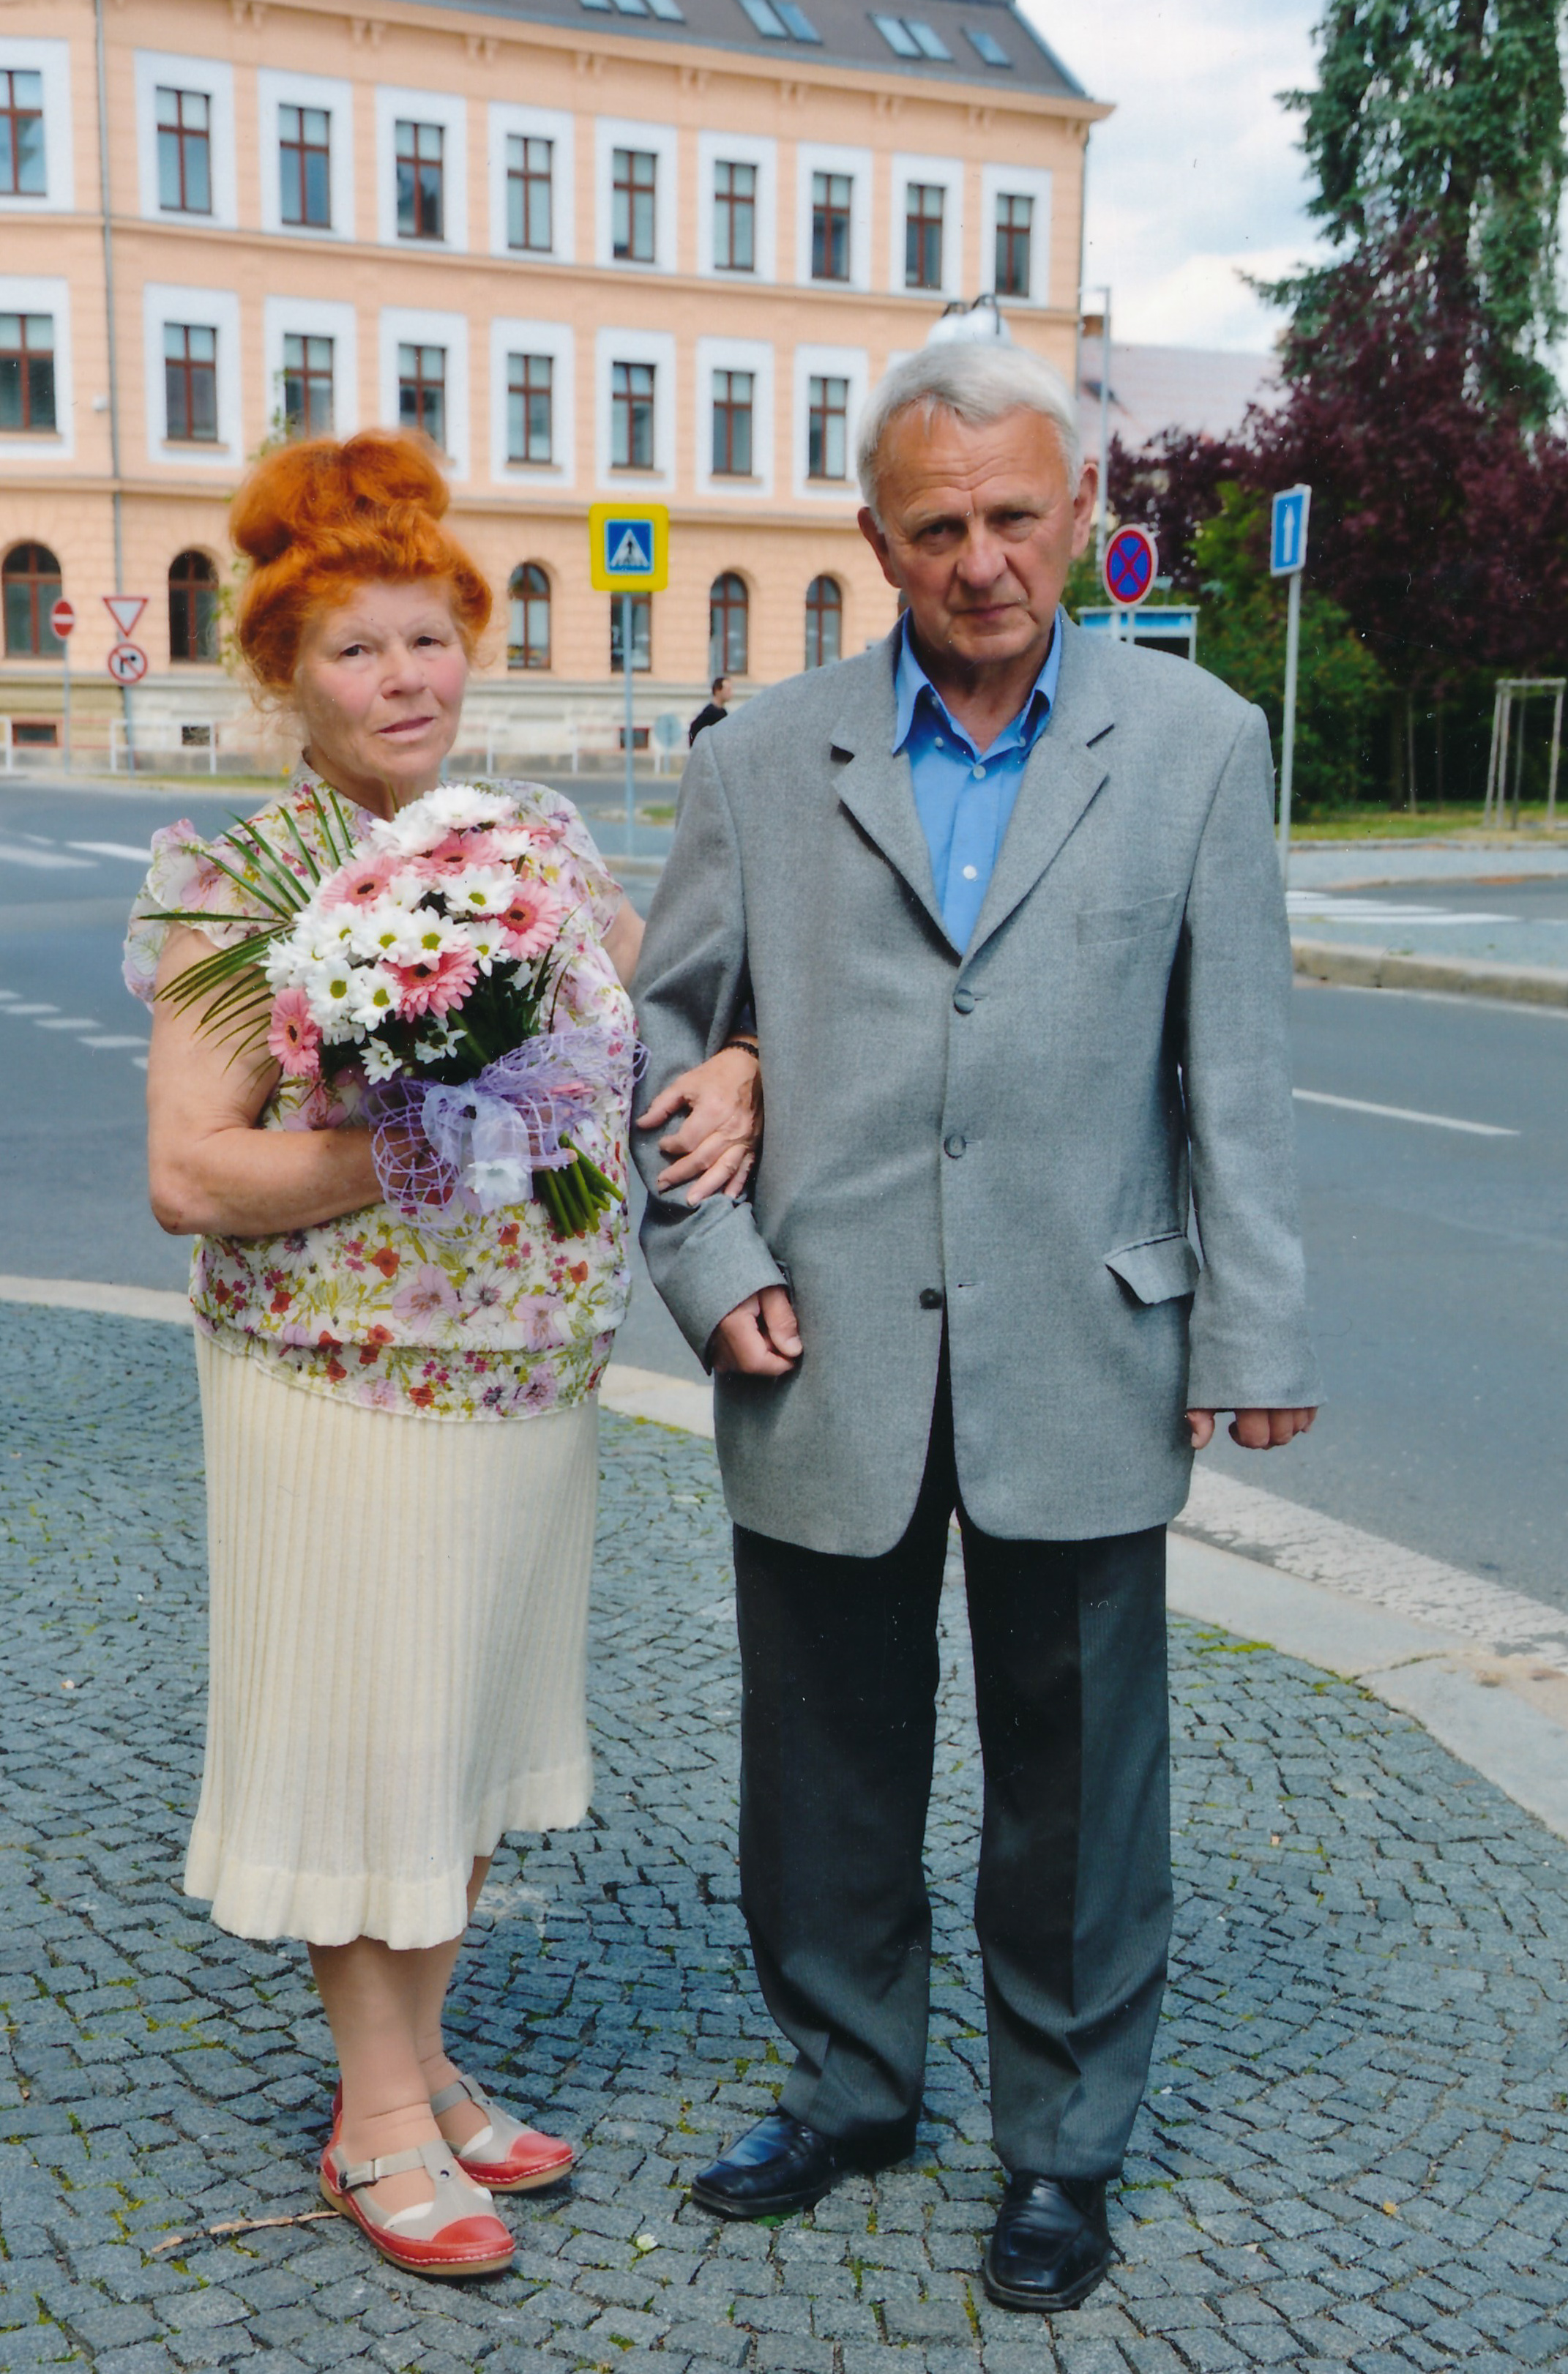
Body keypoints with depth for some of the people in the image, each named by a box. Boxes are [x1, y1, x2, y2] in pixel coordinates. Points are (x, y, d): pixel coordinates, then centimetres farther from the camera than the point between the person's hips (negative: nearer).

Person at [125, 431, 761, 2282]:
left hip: (538, 1379, 6)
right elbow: (190, 1172, -17)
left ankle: (425, 2064, 37)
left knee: (476, 1724, 17)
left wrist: (728, 1076, -8)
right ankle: (376, 2117, 27)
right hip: (347, 1390, -6)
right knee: (368, 1734, 7)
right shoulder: (237, 878, -12)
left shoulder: (538, 831, 4)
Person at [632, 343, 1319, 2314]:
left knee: (1074, 1788, 12)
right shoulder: (762, 762, 4)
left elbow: (1235, 1069, 1)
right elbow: (662, 1039, 8)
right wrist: (712, 1266, -3)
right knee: (823, 1772, 16)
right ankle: (849, 2086, 40)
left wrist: (1252, 1333, -1)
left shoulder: (1197, 743, 1)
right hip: (827, 1374, 2)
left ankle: (1062, 2146, 33)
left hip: (1081, 1373, -1)